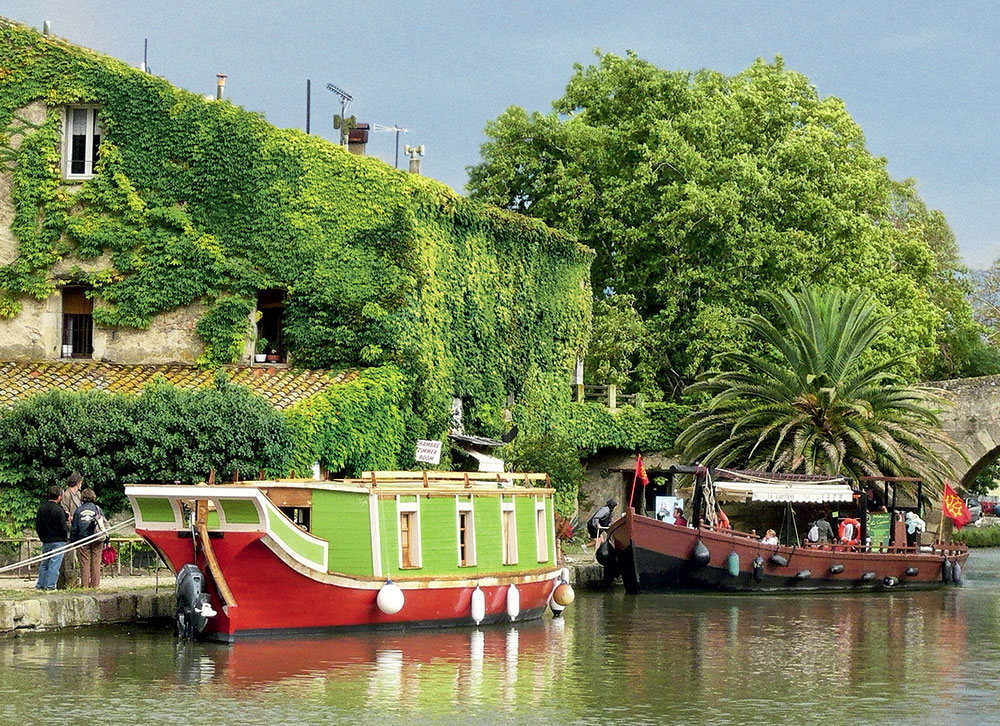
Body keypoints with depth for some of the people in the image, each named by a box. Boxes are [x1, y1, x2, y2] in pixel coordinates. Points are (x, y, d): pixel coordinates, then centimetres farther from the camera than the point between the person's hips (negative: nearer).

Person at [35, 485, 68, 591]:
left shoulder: (41, 509, 7)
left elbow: (37, 527, 14)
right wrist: (65, 539, 2)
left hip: (46, 542, 6)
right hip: (58, 541, -6)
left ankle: (40, 585, 16)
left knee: (44, 563, 15)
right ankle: (50, 585, -7)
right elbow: (63, 528, -13)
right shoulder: (58, 510, -14)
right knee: (54, 564, -4)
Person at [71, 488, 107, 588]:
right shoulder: (97, 509, 1)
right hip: (97, 540, 0)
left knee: (84, 562, 3)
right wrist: (106, 540, 9)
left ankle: (84, 584, 0)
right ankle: (95, 584, 4)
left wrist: (73, 541, 10)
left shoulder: (79, 510, 1)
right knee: (96, 562, 5)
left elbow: (74, 528, 4)